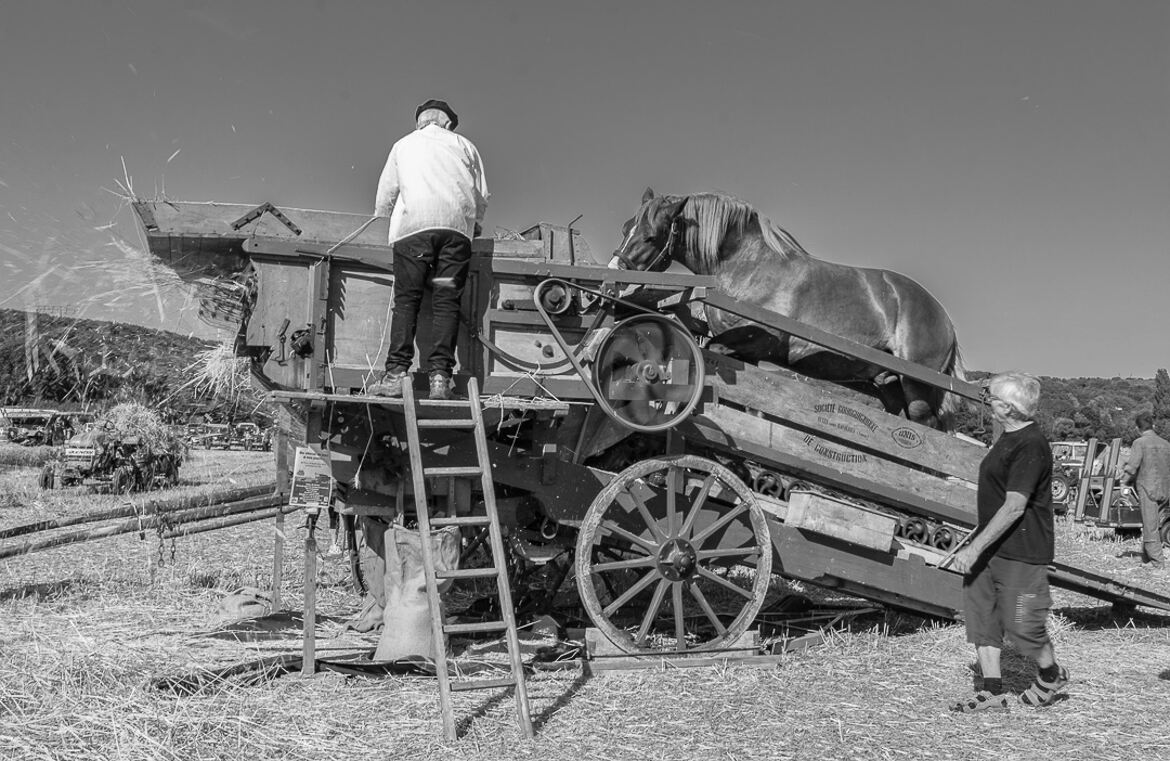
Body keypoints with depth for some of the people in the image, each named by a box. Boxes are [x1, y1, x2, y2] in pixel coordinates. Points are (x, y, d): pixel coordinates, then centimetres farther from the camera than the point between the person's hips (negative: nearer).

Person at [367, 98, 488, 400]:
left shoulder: (403, 145, 25)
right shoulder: (464, 146, 24)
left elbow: (384, 197, 21)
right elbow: (482, 197, 19)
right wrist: (473, 225, 36)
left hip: (413, 224, 0)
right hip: (457, 225, 1)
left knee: (406, 299, -3)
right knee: (447, 301, -2)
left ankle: (396, 373, -14)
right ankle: (440, 376, -11)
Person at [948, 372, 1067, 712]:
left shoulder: (1031, 447, -20)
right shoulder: (1007, 438, 11)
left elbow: (1014, 507, -25)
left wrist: (975, 548, -26)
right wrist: (976, 546, 25)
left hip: (1022, 552, -9)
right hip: (991, 546, 10)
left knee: (1020, 624, 0)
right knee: (980, 611, 7)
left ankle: (1052, 675, 28)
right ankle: (992, 692, 15)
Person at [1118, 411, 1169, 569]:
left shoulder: (1139, 443, -6)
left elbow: (1132, 466, -16)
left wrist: (1124, 482, -7)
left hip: (1147, 488, -6)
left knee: (1150, 527, -2)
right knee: (1154, 526, 14)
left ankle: (1156, 561, -3)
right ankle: (1146, 559, 18)